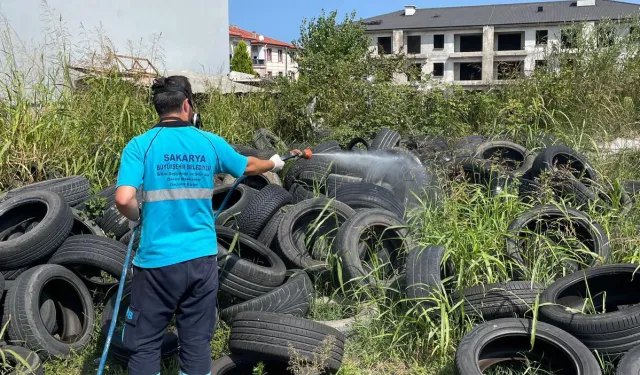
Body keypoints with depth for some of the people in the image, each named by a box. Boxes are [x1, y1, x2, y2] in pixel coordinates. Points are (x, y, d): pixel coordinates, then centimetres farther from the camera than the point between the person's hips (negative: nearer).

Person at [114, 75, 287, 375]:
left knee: (145, 345, 10)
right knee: (197, 343, 13)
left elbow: (123, 199, -18)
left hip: (157, 261, -2)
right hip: (202, 258, 3)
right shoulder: (210, 143, 2)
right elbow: (248, 166, 19)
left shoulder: (141, 145, -7)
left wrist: (135, 218, 4)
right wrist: (273, 164, 40)